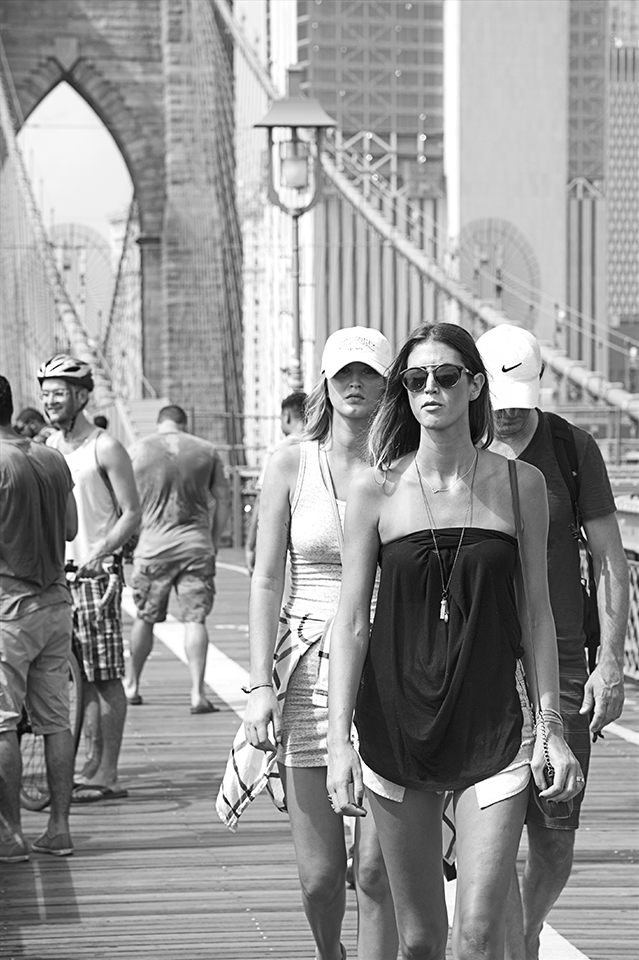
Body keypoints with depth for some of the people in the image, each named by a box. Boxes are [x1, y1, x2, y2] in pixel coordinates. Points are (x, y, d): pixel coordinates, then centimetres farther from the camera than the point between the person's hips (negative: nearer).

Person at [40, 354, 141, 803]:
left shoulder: (105, 448, -6)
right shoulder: (49, 447, 13)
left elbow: (131, 513, -8)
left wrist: (98, 553, -19)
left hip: (96, 573, -6)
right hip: (56, 573, 6)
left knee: (106, 676, -4)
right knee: (83, 677, 9)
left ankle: (108, 775, -1)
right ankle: (94, 764, 16)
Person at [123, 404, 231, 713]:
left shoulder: (138, 450, 3)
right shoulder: (206, 451, 5)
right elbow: (222, 499, 7)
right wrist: (213, 541, 14)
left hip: (153, 545, 0)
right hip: (196, 544, 0)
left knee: (144, 618, 13)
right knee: (195, 618, -1)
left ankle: (131, 684, 24)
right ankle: (197, 692, -9)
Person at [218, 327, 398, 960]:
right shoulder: (291, 465, 3)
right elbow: (266, 580, 2)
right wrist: (262, 683, -6)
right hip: (309, 670, 1)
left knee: (376, 868, -8)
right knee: (318, 875, 4)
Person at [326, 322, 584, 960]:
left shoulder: (519, 484, 1)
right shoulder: (376, 489, -1)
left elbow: (536, 612, 7)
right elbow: (351, 620, -2)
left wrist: (551, 725, 3)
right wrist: (338, 739, -9)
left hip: (491, 724, 0)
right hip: (395, 723, 0)